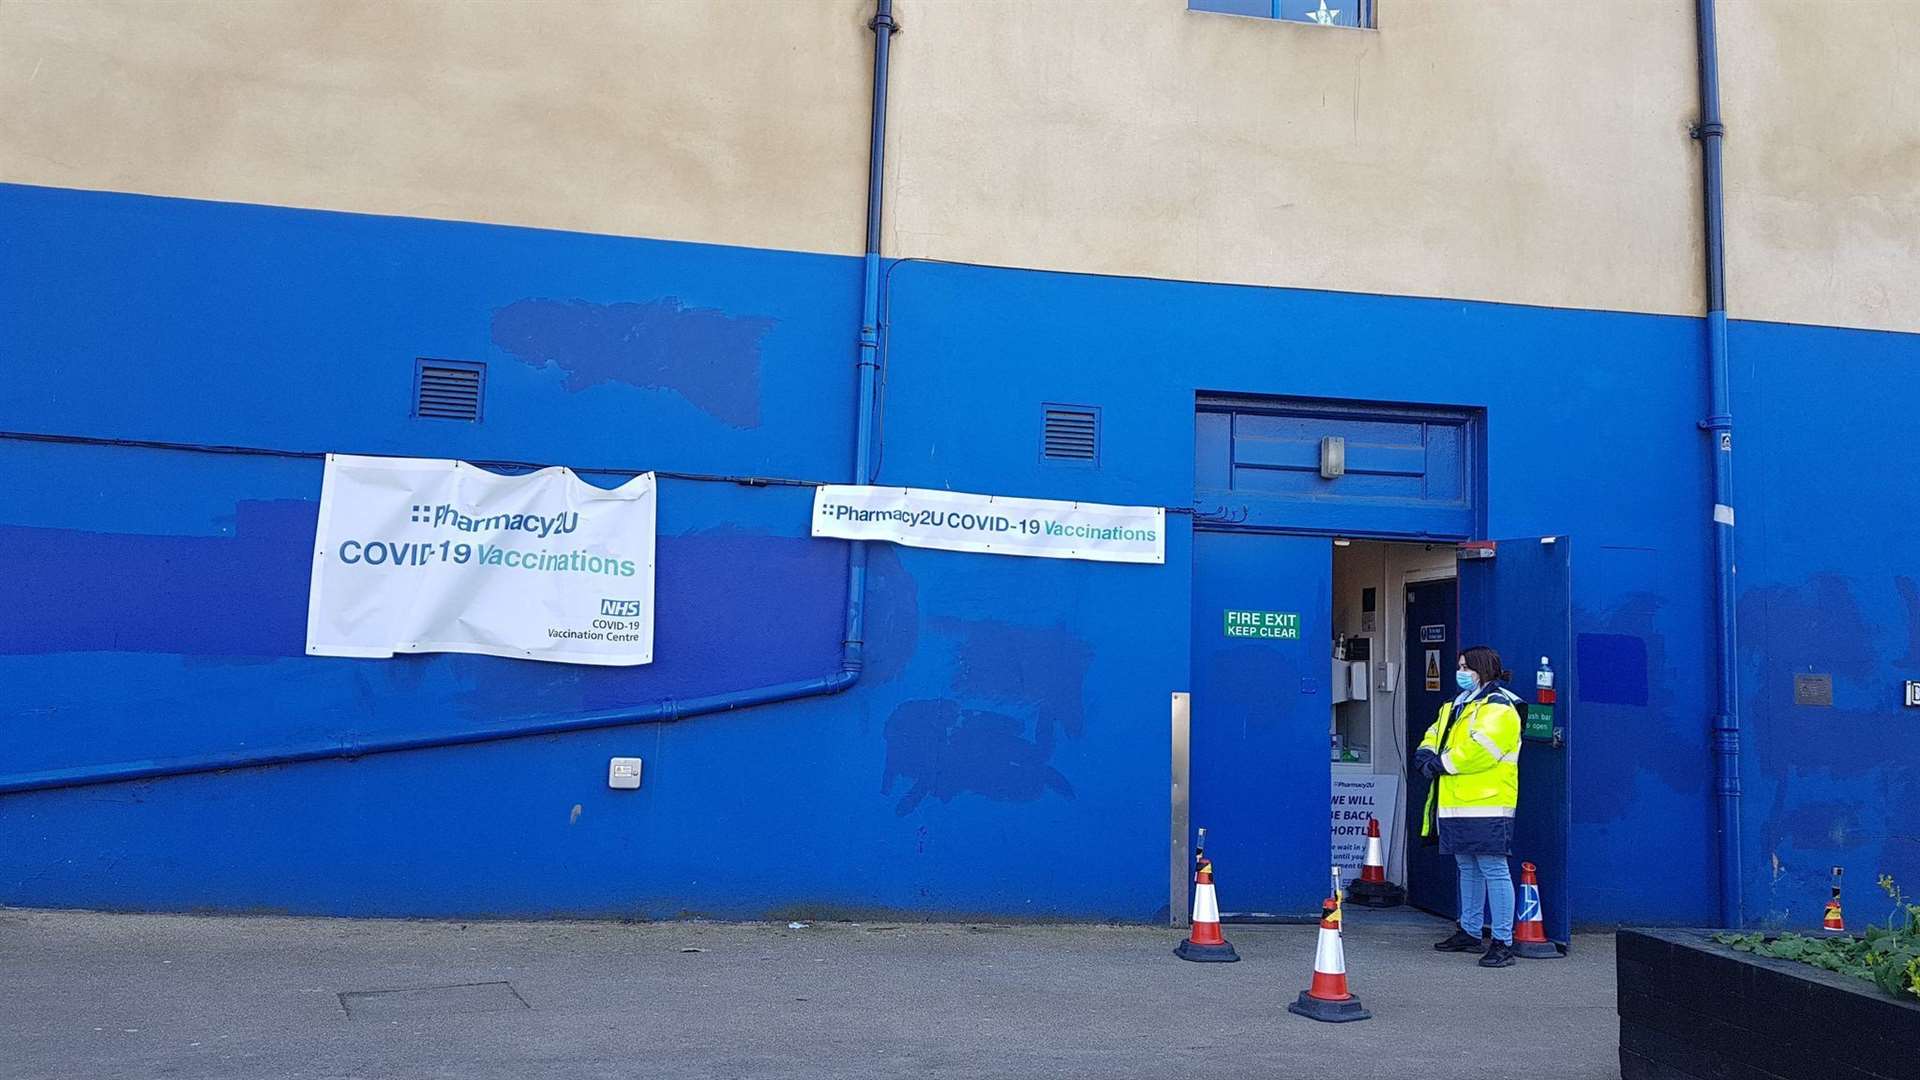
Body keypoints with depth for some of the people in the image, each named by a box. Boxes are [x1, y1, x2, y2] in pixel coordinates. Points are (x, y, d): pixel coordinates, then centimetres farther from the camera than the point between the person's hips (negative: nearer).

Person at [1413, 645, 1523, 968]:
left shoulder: (1498, 708, -11)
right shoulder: (1455, 706, 21)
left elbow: (1479, 750, -22)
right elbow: (1434, 736, 20)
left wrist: (1441, 764, -14)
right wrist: (1426, 754, -3)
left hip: (1486, 807, -10)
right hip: (1457, 807, 10)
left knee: (1494, 870, -8)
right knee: (1468, 869, 17)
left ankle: (1503, 942, -6)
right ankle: (1470, 932, 27)